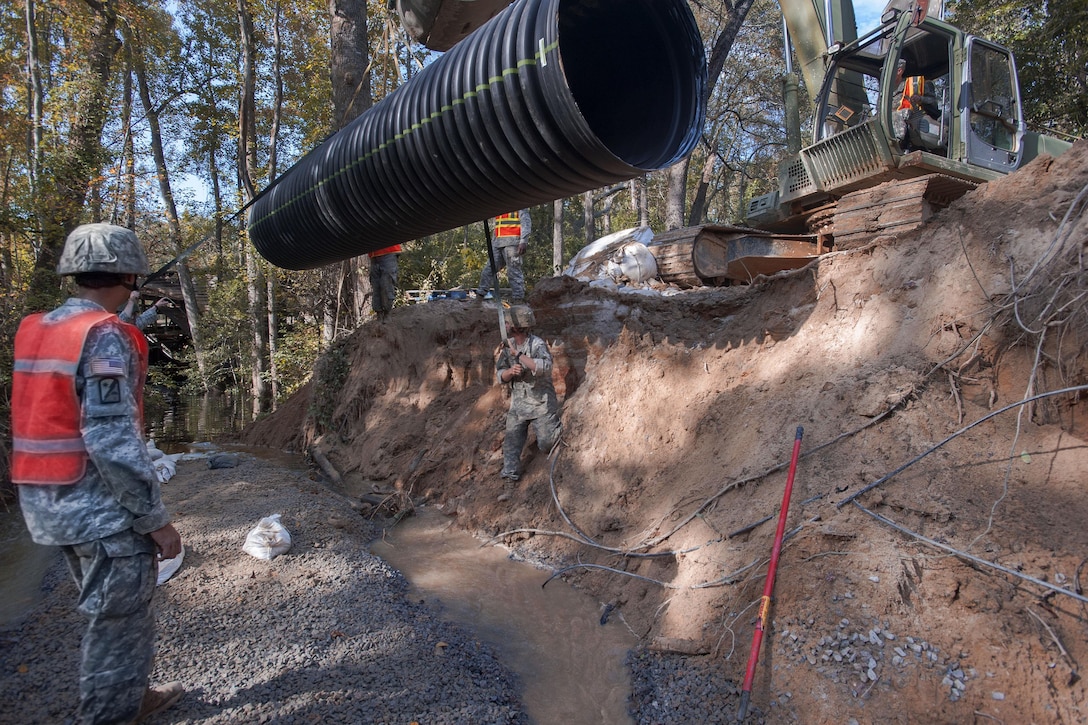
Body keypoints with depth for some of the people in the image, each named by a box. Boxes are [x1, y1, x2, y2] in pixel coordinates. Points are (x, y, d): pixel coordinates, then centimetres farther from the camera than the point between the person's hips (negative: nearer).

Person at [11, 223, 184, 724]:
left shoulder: (33, 330, 8)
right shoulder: (105, 336, -18)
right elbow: (112, 440, -23)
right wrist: (156, 519, -17)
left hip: (51, 504, 9)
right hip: (102, 509, -9)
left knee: (110, 613, 23)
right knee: (119, 624, 4)